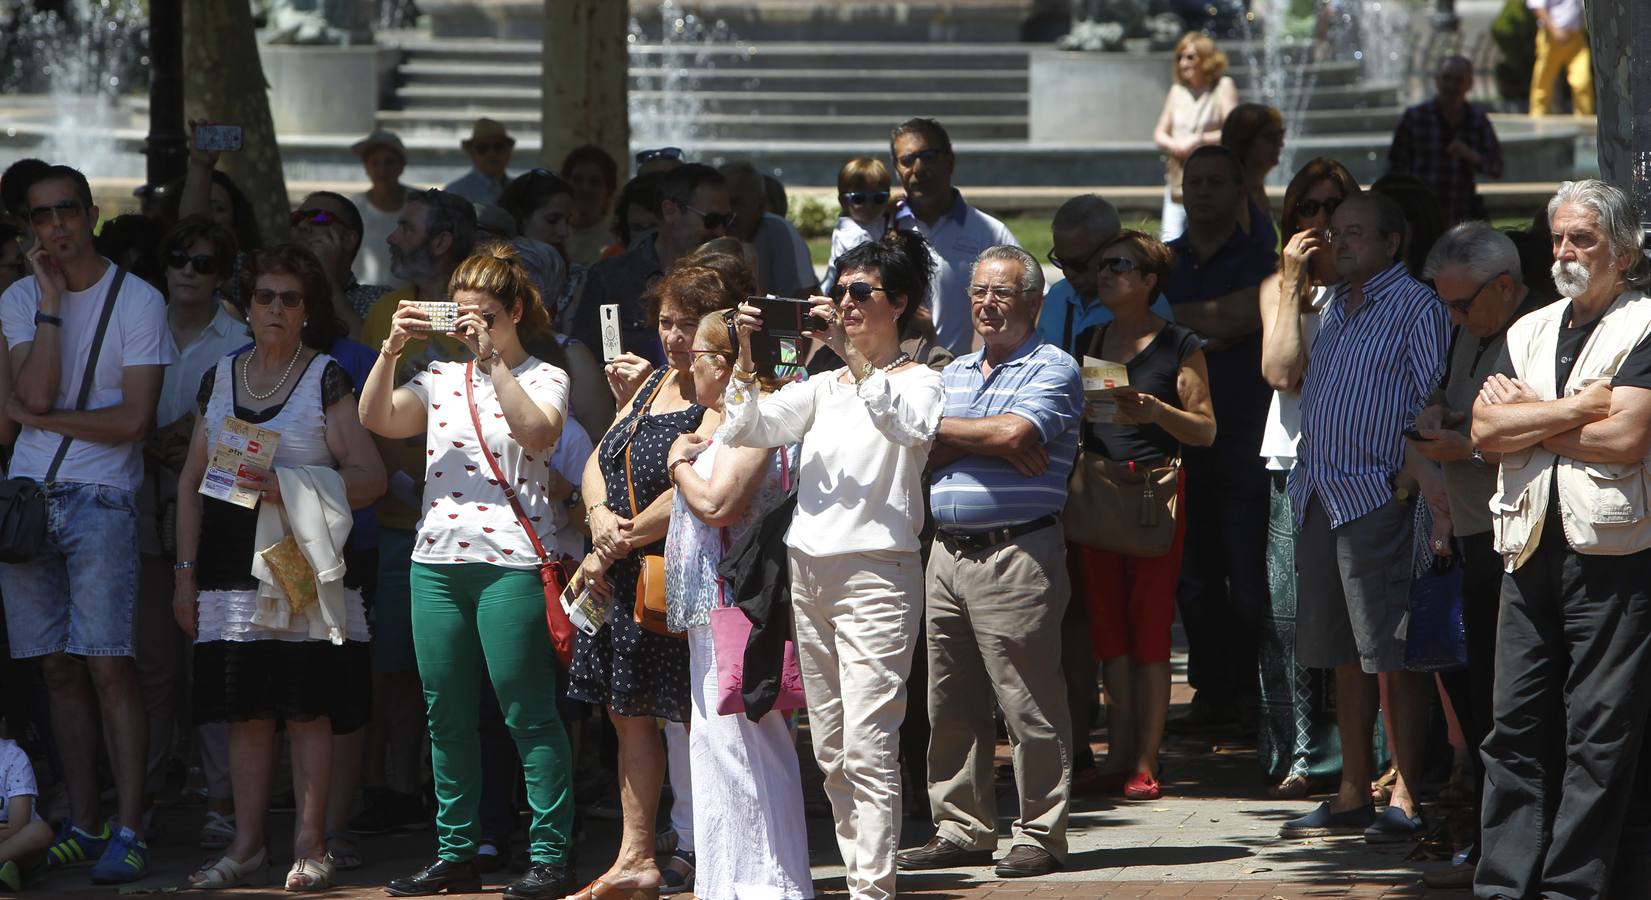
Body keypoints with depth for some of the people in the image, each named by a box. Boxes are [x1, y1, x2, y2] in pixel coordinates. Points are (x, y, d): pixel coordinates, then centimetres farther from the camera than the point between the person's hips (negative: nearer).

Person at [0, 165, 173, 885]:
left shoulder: (137, 301, -1)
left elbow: (133, 420, -8)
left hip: (99, 499, -4)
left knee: (108, 664, -11)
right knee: (59, 667, 5)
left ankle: (129, 830, -12)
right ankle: (82, 825, 10)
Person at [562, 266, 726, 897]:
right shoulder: (654, 384, 17)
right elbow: (599, 461, 17)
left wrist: (619, 547, -13)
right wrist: (599, 515, -5)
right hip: (622, 579, 9)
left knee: (695, 717, -7)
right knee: (629, 713, 11)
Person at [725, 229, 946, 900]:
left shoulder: (919, 382, 1)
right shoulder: (823, 387, 18)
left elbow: (909, 426, -22)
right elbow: (745, 430, 9)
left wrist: (853, 356, -27)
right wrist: (747, 358, -5)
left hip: (876, 572, -7)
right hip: (809, 570, 7)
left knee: (868, 746, -14)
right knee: (831, 751, 8)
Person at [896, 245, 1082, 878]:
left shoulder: (1052, 369, -2)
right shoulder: (952, 373, 19)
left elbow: (1016, 433, -19)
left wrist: (940, 430, -3)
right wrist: (990, 441, -8)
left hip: (1017, 557, -7)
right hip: (947, 552, 7)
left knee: (1029, 703, -4)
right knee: (949, 704, 8)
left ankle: (1040, 833, 2)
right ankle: (962, 828, 17)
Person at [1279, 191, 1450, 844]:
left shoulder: (1417, 307, -6)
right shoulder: (1333, 307, 19)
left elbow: (1435, 404, -11)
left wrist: (1411, 472, -17)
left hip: (1379, 497, -8)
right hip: (1318, 496, 8)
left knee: (1394, 655, -7)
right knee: (1343, 656, 10)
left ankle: (1406, 800, -5)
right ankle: (1352, 796, 15)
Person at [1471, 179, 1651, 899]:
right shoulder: (1530, 331, 18)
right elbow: (1485, 431, 6)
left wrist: (1530, 418, -3)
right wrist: (1576, 410, -6)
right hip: (1531, 547, 6)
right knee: (1517, 726, 4)